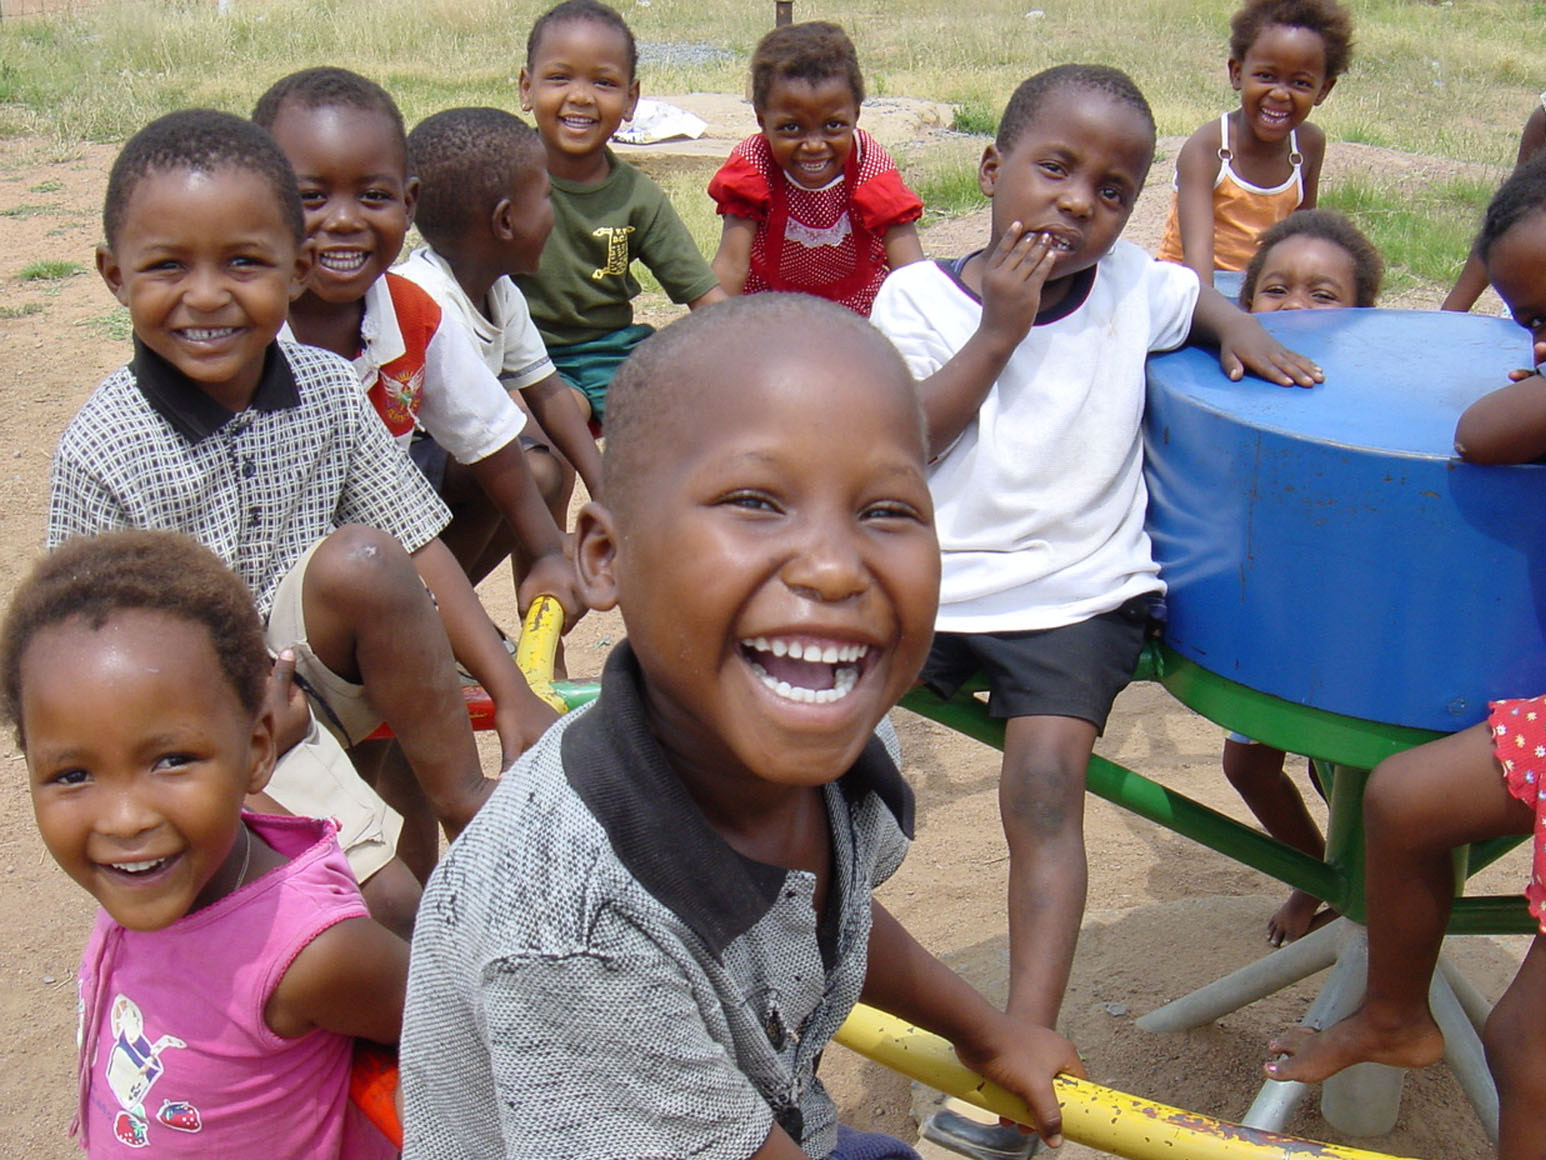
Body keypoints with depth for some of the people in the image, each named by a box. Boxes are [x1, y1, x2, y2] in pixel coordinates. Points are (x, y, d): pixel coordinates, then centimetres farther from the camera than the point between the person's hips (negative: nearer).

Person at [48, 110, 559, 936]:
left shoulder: (327, 389, -6)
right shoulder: (101, 453, -18)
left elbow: (416, 545, -2)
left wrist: (512, 693, -8)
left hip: (319, 662, 4)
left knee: (361, 560, -30)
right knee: (389, 903, -23)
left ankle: (457, 793, -12)